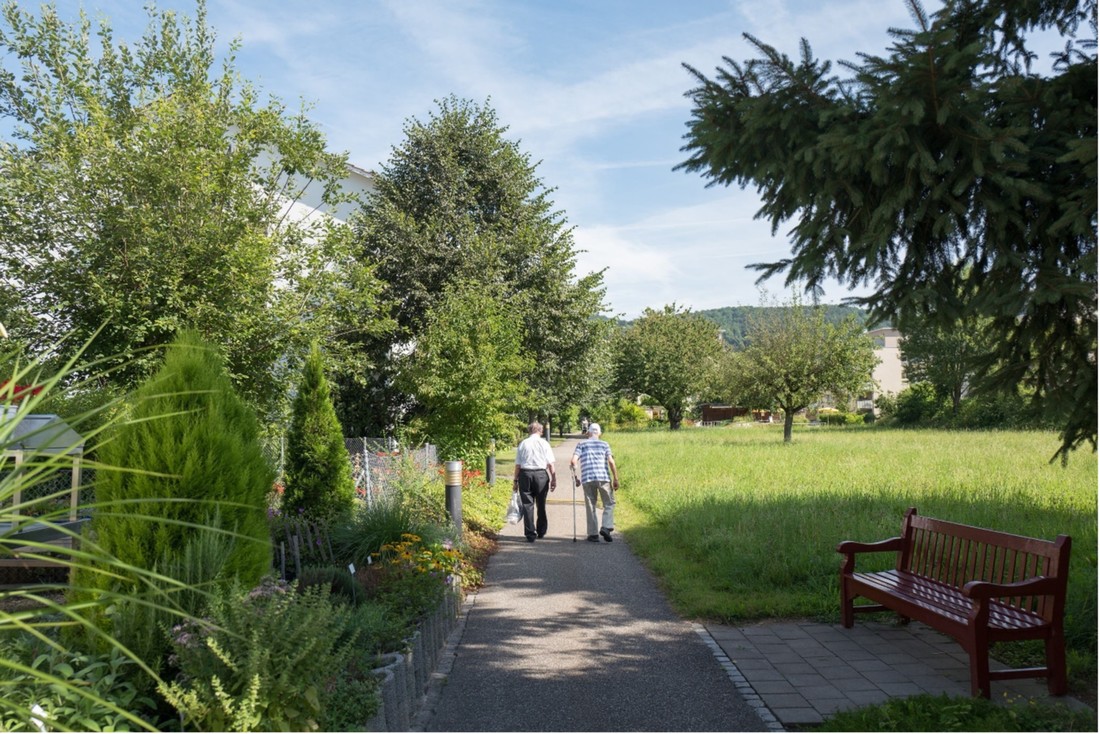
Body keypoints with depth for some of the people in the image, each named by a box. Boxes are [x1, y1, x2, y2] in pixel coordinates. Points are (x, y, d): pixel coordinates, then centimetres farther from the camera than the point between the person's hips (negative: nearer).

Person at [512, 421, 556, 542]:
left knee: (527, 505, 4)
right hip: (541, 474, 0)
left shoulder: (522, 444, 3)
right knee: (541, 505, 14)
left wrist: (515, 480, 9)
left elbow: (518, 465, 3)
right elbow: (550, 464, -1)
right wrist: (554, 478, 5)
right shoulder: (544, 443, 1)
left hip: (525, 474, 0)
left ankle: (530, 534, 1)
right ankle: (541, 532, 26)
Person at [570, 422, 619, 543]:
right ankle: (606, 527, -6)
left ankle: (593, 534, 7)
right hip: (604, 478, -1)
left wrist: (575, 478, 7)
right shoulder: (604, 444, 10)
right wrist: (616, 479, 1)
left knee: (590, 506, 7)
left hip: (587, 479, 1)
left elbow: (573, 461, -2)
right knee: (609, 503, 11)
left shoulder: (581, 444, 11)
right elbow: (611, 462, -2)